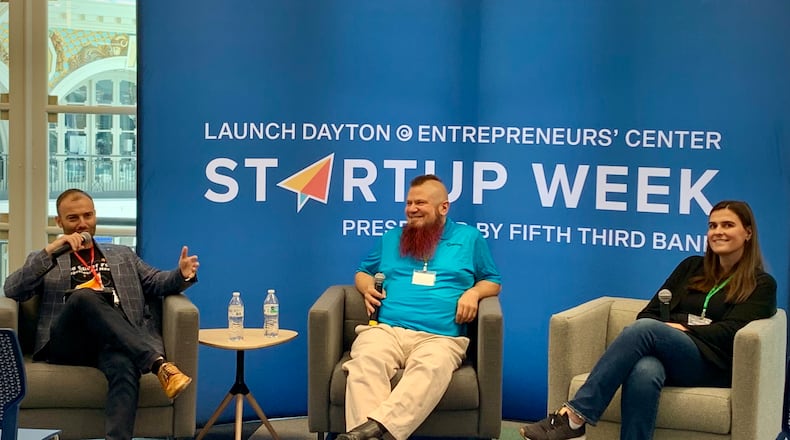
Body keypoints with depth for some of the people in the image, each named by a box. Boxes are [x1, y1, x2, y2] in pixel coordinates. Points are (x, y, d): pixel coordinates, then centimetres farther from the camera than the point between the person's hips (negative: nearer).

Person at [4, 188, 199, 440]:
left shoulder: (122, 255, 32)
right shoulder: (44, 260, 25)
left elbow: (157, 283, 22)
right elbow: (13, 290, 7)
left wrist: (182, 275, -2)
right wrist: (52, 250, -5)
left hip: (118, 343, 1)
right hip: (69, 344, -1)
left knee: (123, 364, -38)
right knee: (84, 295, -35)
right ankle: (159, 363, -44)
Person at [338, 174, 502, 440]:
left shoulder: (469, 237, 20)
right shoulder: (391, 238, 27)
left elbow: (492, 281, 25)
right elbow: (362, 273, 36)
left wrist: (473, 292, 2)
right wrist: (367, 287, 12)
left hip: (440, 337, -2)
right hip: (386, 329, 2)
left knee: (430, 368, -40)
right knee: (365, 362, -35)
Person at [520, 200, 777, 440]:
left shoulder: (761, 284, 11)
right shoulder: (691, 267, 23)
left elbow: (729, 332, -3)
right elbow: (651, 312, 14)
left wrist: (683, 329, -12)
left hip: (710, 365, -3)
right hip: (666, 356, 3)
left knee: (646, 329, -34)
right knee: (644, 372, -38)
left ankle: (575, 415, -40)